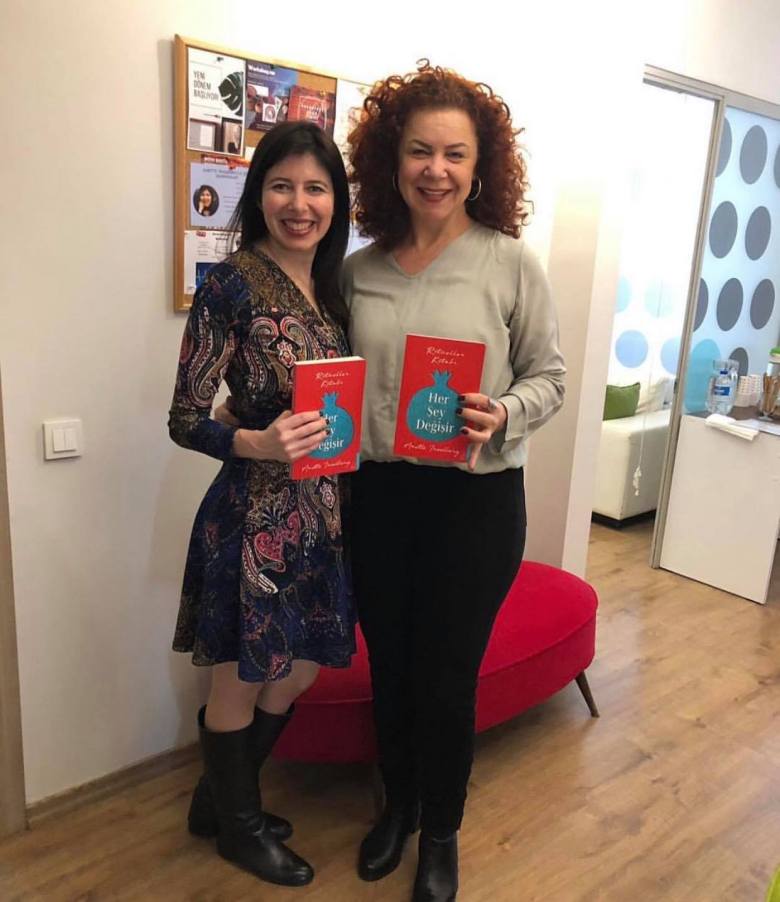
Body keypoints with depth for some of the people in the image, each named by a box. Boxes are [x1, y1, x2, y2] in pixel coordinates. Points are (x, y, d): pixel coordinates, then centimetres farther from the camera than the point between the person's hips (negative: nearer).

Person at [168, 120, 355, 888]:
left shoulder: (333, 286, 7)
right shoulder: (231, 285, -14)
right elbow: (185, 420, -14)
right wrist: (260, 443, -30)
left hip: (322, 514, 8)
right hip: (256, 515, -7)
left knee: (297, 674, 21)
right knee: (241, 683, 13)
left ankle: (219, 801, 46)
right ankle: (238, 828, 41)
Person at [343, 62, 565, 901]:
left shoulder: (510, 262, -6)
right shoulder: (358, 269, 3)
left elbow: (549, 377, -1)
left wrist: (501, 415, -20)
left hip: (475, 496, -3)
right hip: (378, 493, 3)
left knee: (445, 680, 9)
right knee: (388, 667, 18)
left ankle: (440, 833, 39)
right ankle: (397, 802, 47)